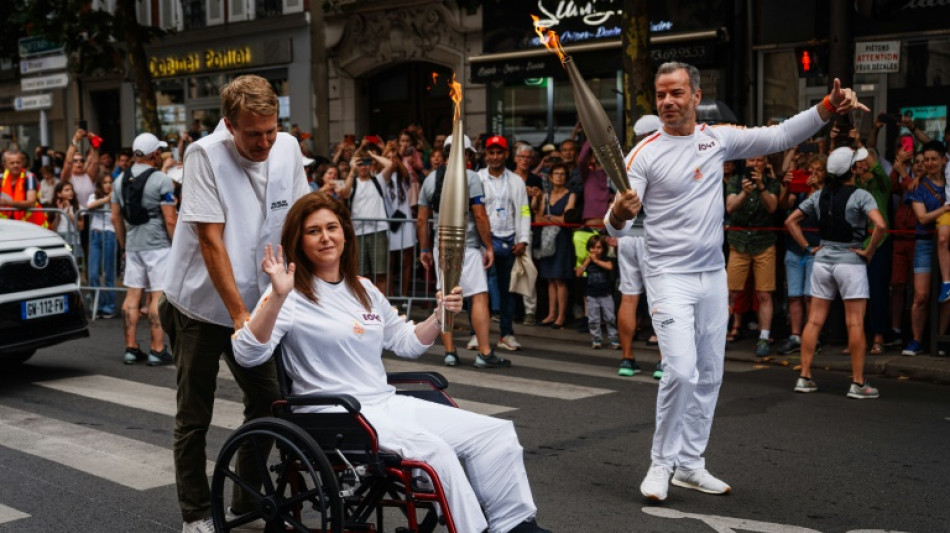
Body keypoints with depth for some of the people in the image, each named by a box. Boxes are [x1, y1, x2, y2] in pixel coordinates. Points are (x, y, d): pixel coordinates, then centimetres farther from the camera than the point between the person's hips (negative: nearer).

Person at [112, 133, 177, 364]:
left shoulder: (121, 180, 9)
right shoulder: (161, 180, -11)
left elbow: (116, 218, 12)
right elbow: (170, 220, -14)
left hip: (132, 246, 6)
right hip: (158, 245, -6)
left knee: (132, 295, 9)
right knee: (157, 296, -2)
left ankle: (131, 348, 12)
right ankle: (157, 350, 0)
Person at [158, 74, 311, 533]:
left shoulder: (288, 149, -4)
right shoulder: (205, 155, -18)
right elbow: (211, 241, -21)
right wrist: (238, 314, -23)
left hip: (257, 303, 5)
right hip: (201, 306, -5)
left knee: (267, 401, 7)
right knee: (194, 416, 5)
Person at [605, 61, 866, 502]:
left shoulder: (718, 139, 4)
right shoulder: (644, 154, -8)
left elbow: (779, 137, 8)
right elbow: (616, 228, -12)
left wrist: (829, 107, -4)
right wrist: (619, 215, -36)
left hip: (713, 275, 5)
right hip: (669, 277, -5)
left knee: (708, 376, 10)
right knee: (681, 371, -18)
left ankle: (690, 464, 22)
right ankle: (661, 464, 0)